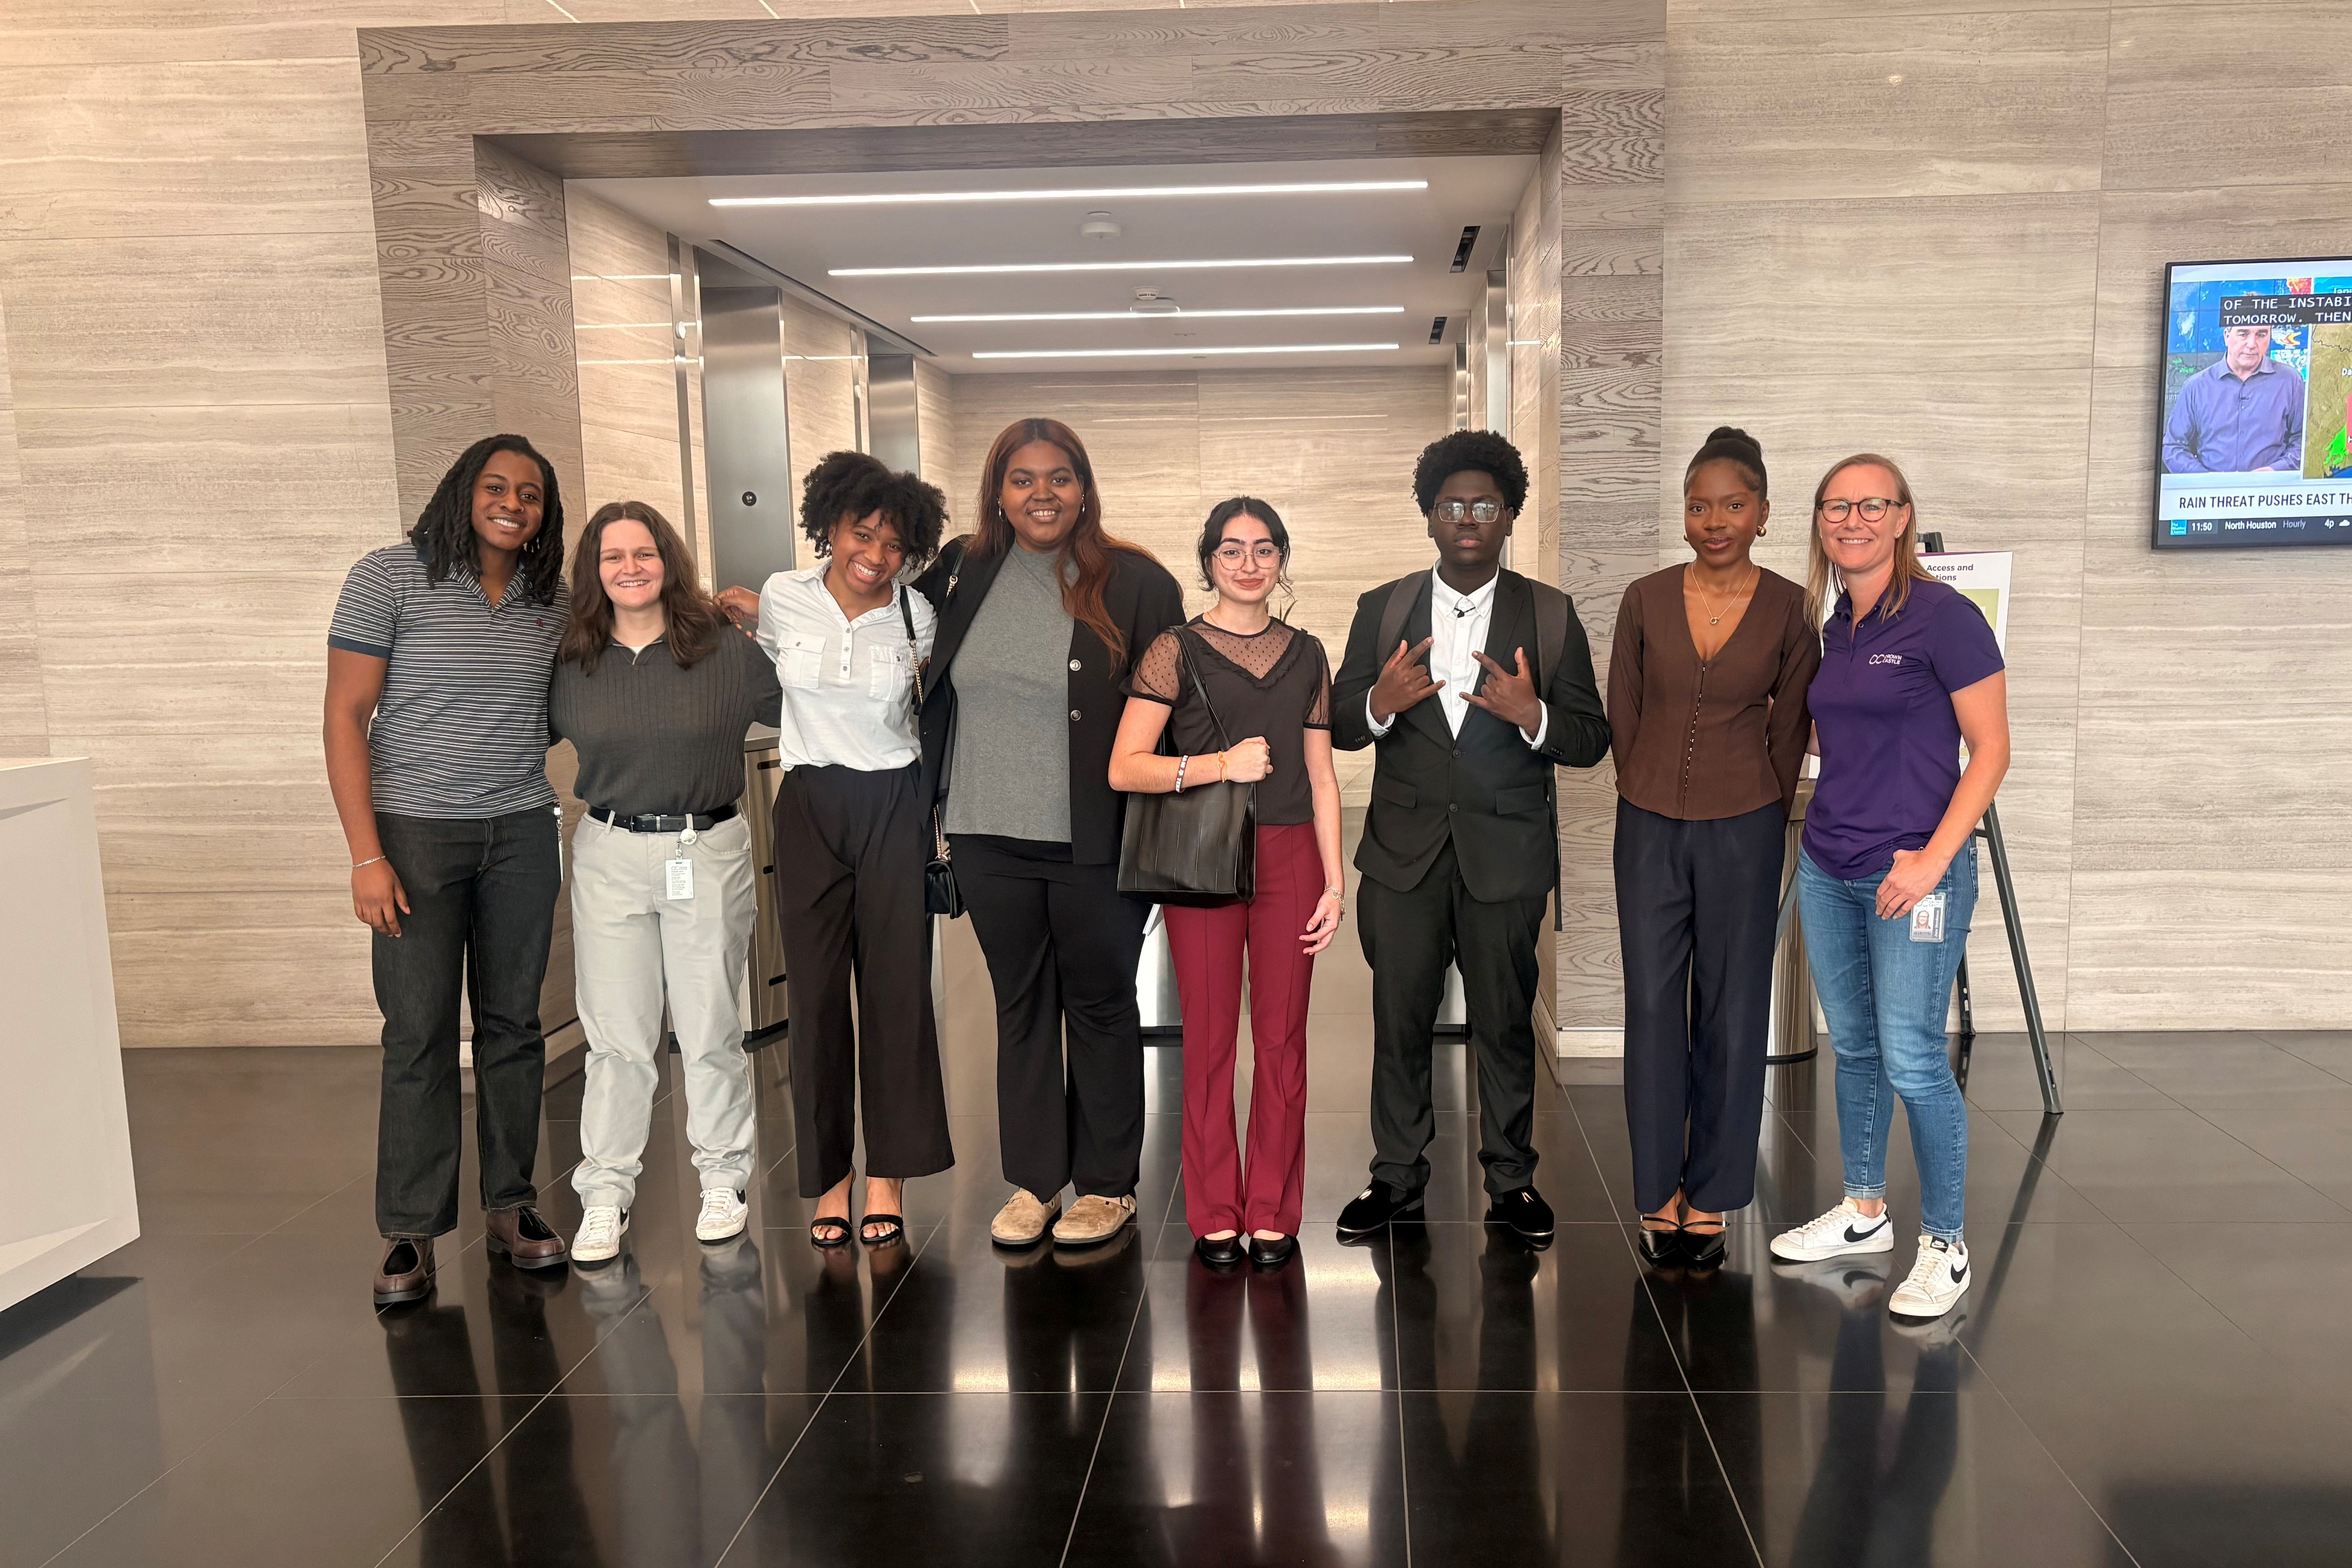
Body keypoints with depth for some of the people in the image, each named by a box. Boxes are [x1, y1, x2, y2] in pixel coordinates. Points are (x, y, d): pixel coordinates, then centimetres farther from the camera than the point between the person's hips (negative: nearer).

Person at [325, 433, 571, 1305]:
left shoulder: (551, 600, 8)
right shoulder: (390, 578, -5)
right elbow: (346, 717, -6)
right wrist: (366, 855, -13)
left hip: (522, 834, 4)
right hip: (416, 833, -3)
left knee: (513, 1023, 8)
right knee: (418, 1033, 0)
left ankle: (510, 1204, 20)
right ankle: (410, 1232, 11)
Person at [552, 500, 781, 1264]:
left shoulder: (725, 649, -2)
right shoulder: (571, 664, 4)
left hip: (709, 851, -1)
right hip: (610, 859, 1)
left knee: (712, 1030, 8)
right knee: (615, 1035, 5)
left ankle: (723, 1177, 24)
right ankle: (605, 1192, 17)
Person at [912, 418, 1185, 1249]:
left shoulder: (1134, 582, -7)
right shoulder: (964, 572, 4)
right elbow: (936, 689, 21)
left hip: (1094, 843, -4)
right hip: (989, 838, 4)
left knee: (1100, 1005, 10)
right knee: (1020, 1006, 14)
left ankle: (1108, 1183, 25)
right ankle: (1034, 1180, 28)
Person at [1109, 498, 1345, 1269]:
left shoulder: (1306, 654, 11)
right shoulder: (1176, 650, 0)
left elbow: (1321, 778, 11)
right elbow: (1124, 769, -8)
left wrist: (1335, 884, 6)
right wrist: (1221, 764, -17)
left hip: (1290, 857, 3)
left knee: (1282, 1036, 4)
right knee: (1209, 1036, 4)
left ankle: (1274, 1213, 17)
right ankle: (1215, 1215, 17)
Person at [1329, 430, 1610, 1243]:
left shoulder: (1551, 615, 3)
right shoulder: (1382, 610, 6)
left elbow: (1591, 739, -1)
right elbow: (1340, 727, 4)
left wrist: (1534, 716, -22)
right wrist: (1380, 704, -19)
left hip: (1506, 852, -1)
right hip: (1404, 852, 1)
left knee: (1506, 1023, 8)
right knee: (1399, 1020, 8)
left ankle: (1510, 1177, 25)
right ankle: (1397, 1174, 24)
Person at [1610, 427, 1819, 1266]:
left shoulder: (1790, 609, -3)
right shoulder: (1645, 600, 0)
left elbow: (1790, 726, 5)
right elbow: (1623, 714, 8)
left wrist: (1759, 817, 8)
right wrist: (1649, 800, 11)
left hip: (1743, 831, -1)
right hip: (1650, 827, 1)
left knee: (1730, 1010, 6)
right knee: (1652, 1004, 4)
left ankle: (1710, 1197, 19)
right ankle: (1658, 1190, 18)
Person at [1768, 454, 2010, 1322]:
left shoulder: (1942, 615, -10)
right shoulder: (1832, 628, 10)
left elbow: (1991, 750, -11)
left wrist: (1933, 858, -18)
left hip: (1913, 871, -7)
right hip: (1828, 867, 7)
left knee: (1912, 1061, -6)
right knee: (1853, 1047, 14)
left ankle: (1944, 1246, 10)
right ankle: (1864, 1212, 29)